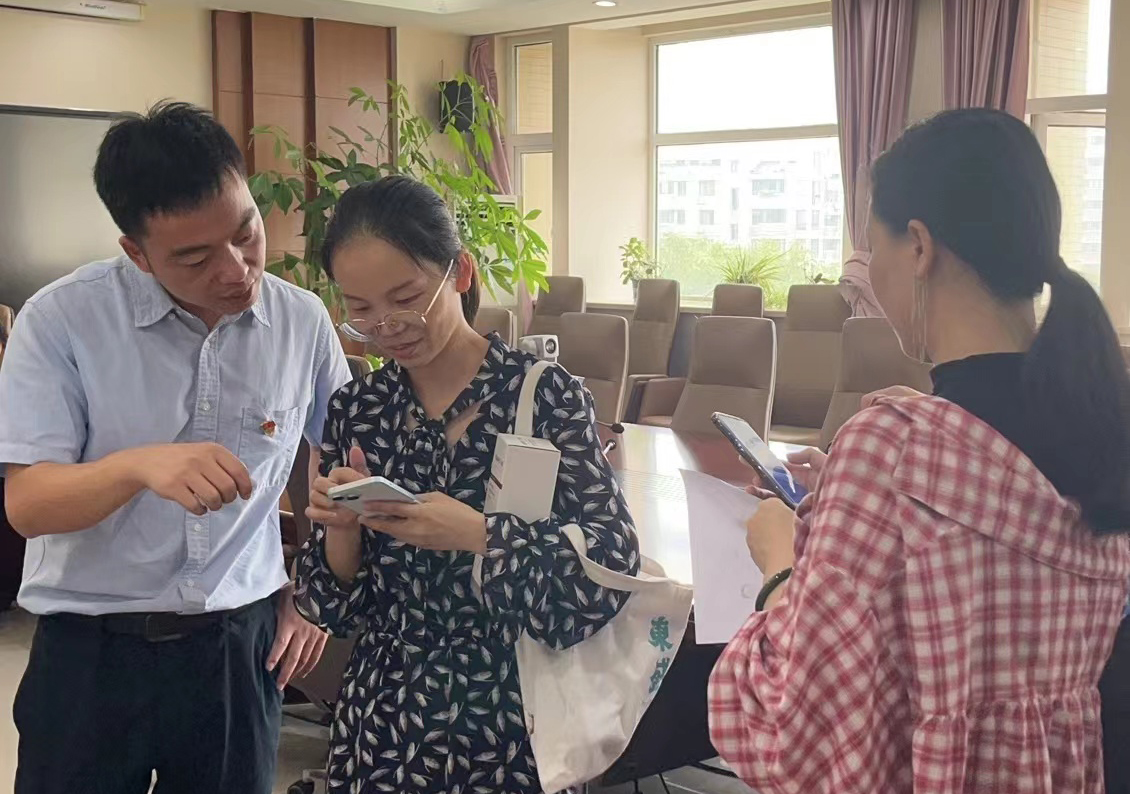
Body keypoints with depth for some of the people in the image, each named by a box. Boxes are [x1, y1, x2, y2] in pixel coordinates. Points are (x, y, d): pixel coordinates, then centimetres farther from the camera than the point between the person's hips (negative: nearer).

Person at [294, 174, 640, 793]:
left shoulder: (544, 394, -14)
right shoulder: (355, 411, -2)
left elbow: (614, 566, -18)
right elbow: (334, 610, 1)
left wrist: (478, 535, -28)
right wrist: (342, 527, -18)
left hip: (509, 722, -3)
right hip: (382, 721, 4)